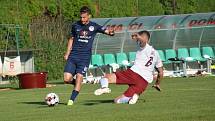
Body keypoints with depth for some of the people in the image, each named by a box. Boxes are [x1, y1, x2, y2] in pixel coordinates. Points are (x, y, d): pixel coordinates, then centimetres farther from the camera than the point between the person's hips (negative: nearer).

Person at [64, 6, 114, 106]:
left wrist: (110, 32, -30)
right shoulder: (75, 26, 7)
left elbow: (106, 31, -5)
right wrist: (67, 53, 10)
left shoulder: (94, 27, 2)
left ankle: (71, 100, -3)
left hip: (85, 57, -2)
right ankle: (77, 83, 22)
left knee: (79, 77, -11)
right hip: (73, 56, 2)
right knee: (67, 79, -9)